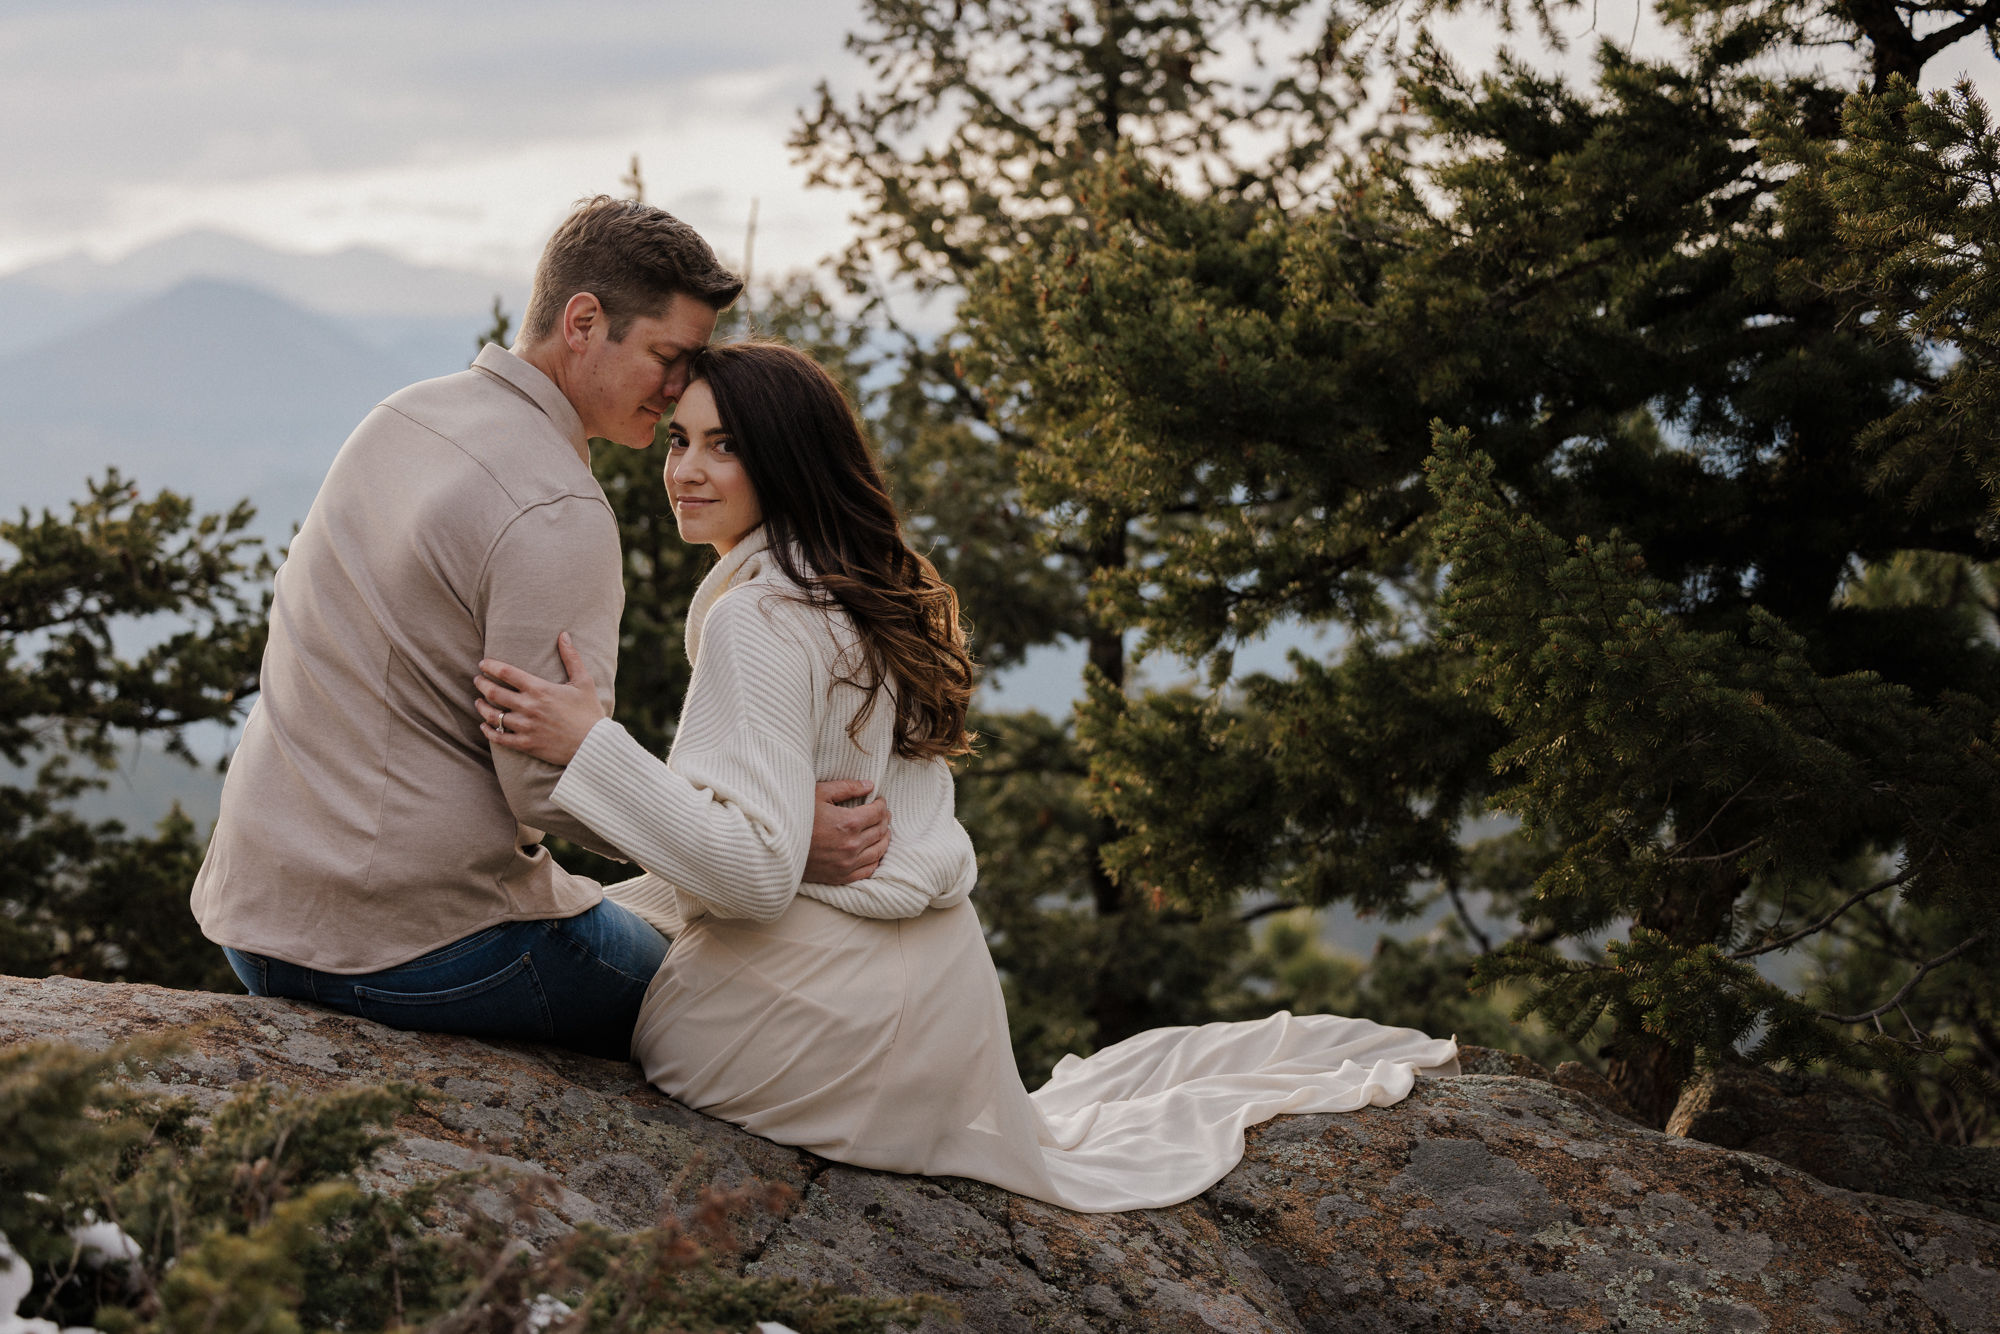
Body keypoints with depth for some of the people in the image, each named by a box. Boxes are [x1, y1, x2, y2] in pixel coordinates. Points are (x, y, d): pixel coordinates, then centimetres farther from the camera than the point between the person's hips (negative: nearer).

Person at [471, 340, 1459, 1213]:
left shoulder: (759, 619, -20)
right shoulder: (865, 596, 12)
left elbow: (757, 871, -27)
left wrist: (589, 743, -34)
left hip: (813, 998, -9)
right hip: (930, 972, 9)